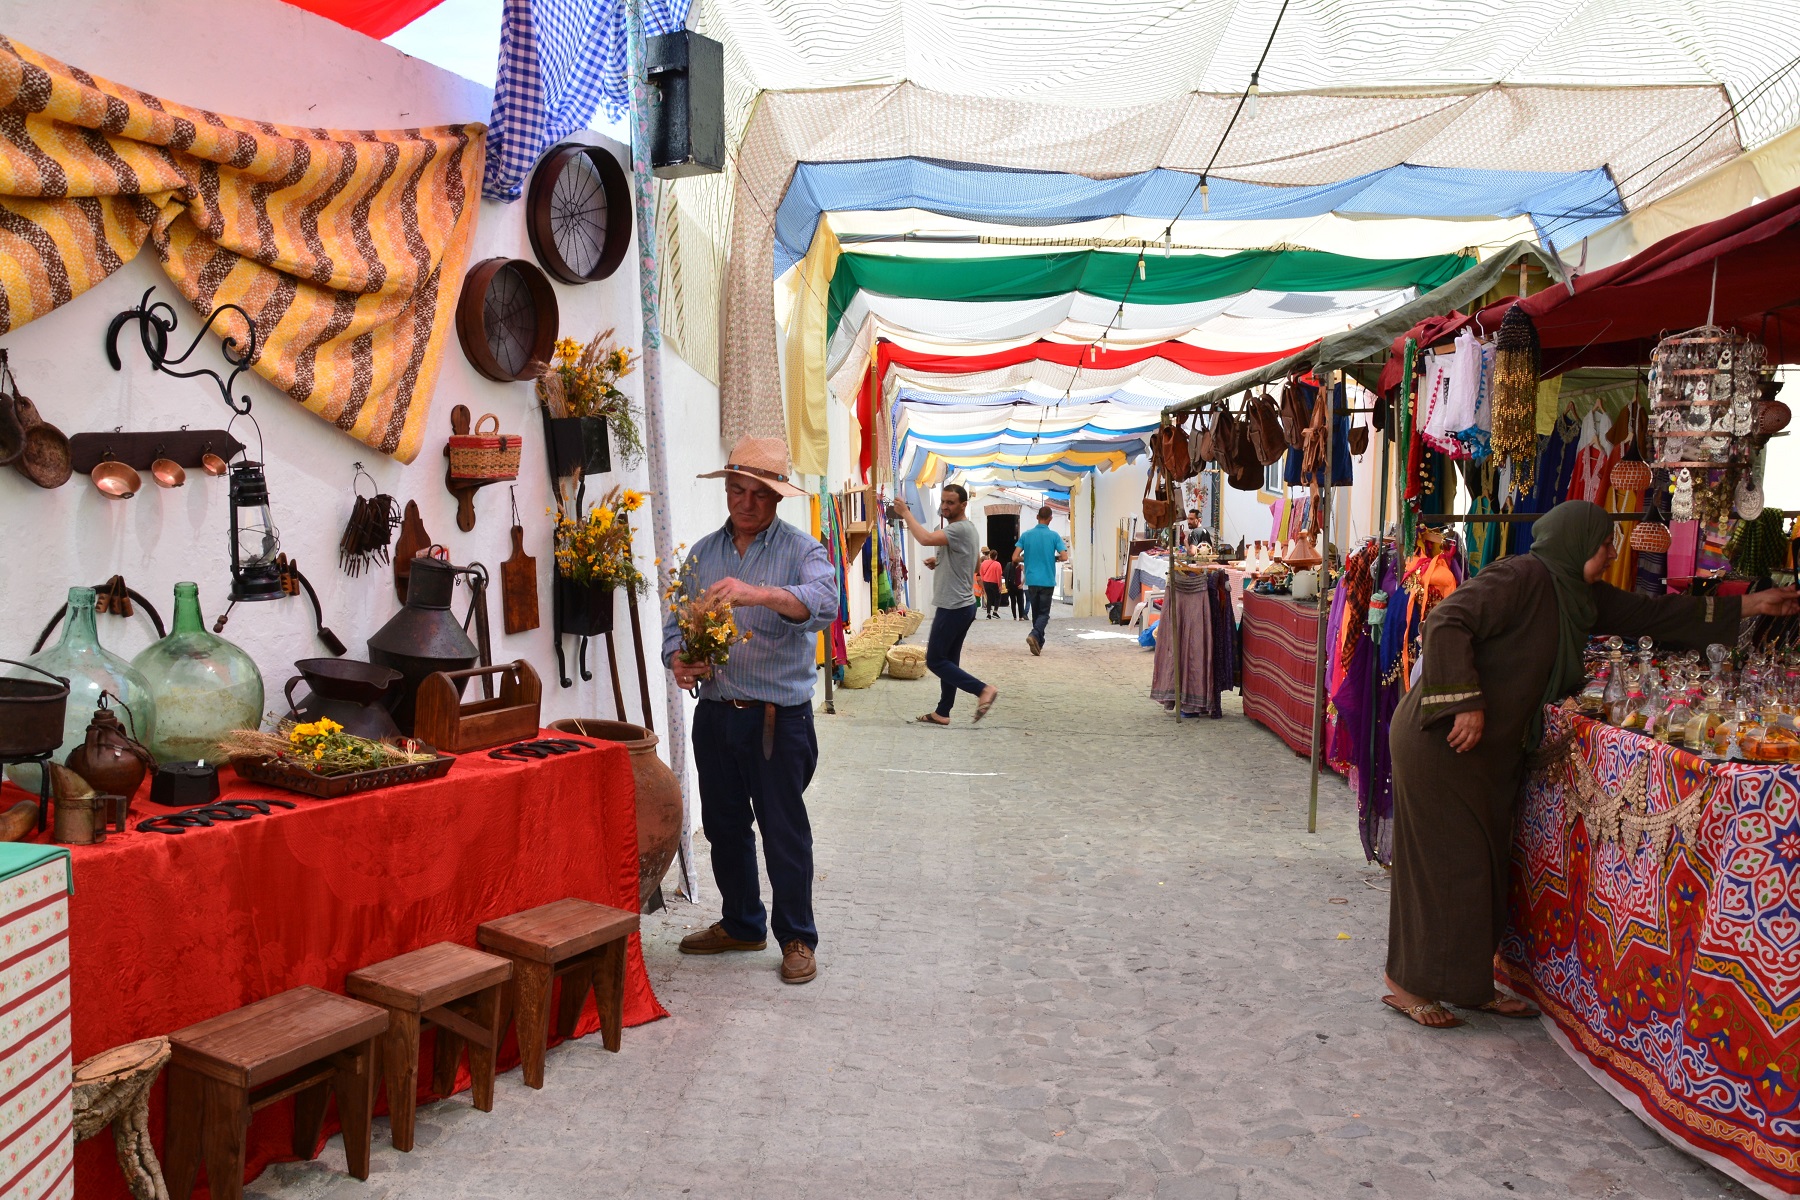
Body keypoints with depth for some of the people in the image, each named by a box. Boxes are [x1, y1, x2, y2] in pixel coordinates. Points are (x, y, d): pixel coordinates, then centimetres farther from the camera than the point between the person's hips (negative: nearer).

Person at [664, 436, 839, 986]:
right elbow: (676, 621, 10)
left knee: (785, 830, 2)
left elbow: (824, 601, -26)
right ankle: (741, 924, 34)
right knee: (724, 826, 16)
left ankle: (797, 937, 17)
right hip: (714, 713, 5)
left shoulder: (800, 549, -5)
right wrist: (678, 660, -12)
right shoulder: (702, 553, 11)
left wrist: (758, 593, -41)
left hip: (779, 717, -5)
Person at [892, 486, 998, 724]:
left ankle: (983, 689, -8)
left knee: (935, 661, -5)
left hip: (953, 608, -10)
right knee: (948, 660, 13)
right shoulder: (961, 528, 15)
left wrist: (906, 513, -22)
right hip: (960, 606, 10)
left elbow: (925, 538, -34)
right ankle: (942, 713, 18)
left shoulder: (960, 528, -19)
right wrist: (938, 562, 8)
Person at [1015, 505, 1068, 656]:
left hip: (1032, 580, 3)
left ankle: (1039, 643, 17)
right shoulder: (1054, 536, -5)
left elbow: (1015, 557, -3)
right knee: (1044, 613, 1)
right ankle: (1034, 635, -23)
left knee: (1036, 612, 15)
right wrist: (1054, 558, 10)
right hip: (1047, 580, -2)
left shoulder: (1026, 535, 1)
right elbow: (1064, 557, -11)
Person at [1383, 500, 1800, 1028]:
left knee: (1484, 864, 13)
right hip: (1443, 741, -9)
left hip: (1491, 749, 9)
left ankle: (1471, 984, 24)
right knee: (1446, 863, -4)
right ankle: (1407, 983, 8)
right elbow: (1446, 623, -24)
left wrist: (1748, 605, 24)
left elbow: (1649, 613, 21)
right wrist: (1466, 701, -25)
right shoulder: (1521, 577, -16)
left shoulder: (1579, 596, 13)